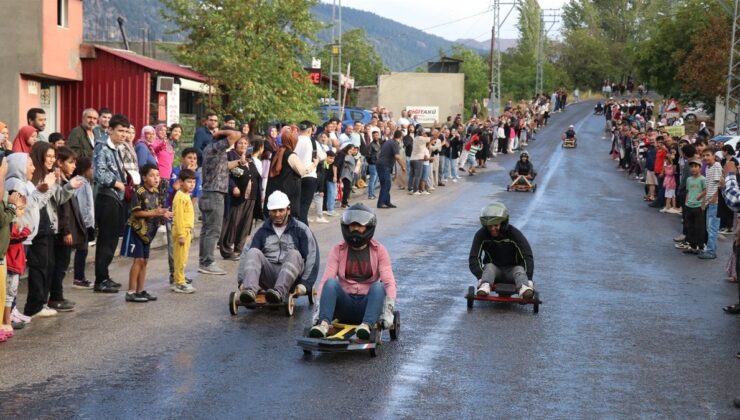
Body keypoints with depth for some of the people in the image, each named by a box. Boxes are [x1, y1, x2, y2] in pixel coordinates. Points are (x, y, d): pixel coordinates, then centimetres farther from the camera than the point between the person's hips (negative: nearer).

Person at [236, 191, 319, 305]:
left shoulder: (300, 230, 8)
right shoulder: (262, 231, 15)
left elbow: (312, 257, -2)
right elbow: (246, 255, 5)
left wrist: (305, 283, -14)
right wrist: (242, 281, -9)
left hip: (291, 276, -2)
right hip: (268, 276, 2)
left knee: (294, 254, -30)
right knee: (253, 252, -23)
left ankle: (278, 292, -51)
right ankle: (250, 290, -47)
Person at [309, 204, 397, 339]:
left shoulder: (379, 250, 4)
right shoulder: (338, 250, 6)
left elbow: (389, 282, -7)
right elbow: (325, 280, -5)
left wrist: (388, 310, -23)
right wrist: (318, 309, -21)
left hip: (367, 304, -1)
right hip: (345, 305, 1)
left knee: (378, 286, -30)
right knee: (330, 282, -27)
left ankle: (366, 325, -48)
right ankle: (324, 323, -45)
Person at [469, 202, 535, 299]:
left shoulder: (514, 233, -15)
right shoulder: (481, 235, -12)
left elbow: (528, 257, -22)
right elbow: (473, 259, -20)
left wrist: (529, 279, -37)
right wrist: (480, 277, -39)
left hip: (512, 269, -1)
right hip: (494, 269, 1)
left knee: (519, 270, -31)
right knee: (489, 266, -30)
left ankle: (524, 288, -61)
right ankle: (484, 286, -58)